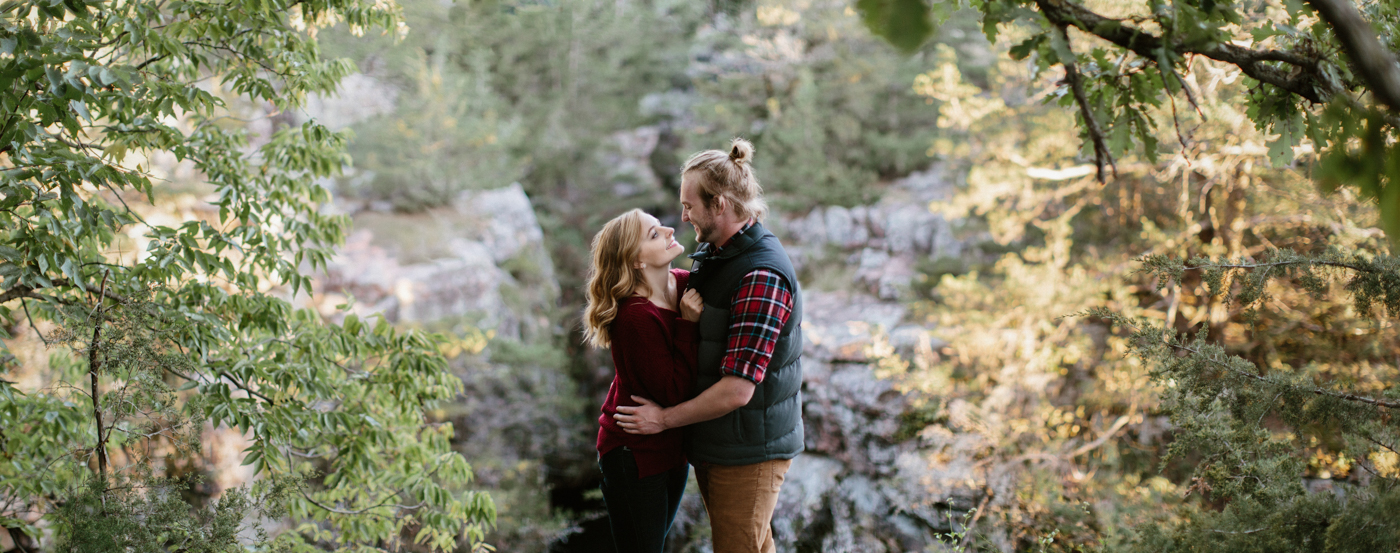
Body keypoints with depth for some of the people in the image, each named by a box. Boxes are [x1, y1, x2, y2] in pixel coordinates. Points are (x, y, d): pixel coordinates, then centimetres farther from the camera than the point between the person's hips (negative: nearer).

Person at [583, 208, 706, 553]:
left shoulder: (685, 283, -6)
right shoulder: (636, 317, -28)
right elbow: (674, 392, -27)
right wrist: (688, 324, -27)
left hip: (673, 445, 8)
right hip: (635, 454, -8)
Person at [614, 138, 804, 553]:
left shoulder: (762, 278, -25)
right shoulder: (714, 255, 6)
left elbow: (737, 390, -28)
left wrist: (665, 418, -16)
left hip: (749, 452, -9)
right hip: (713, 443, 9)